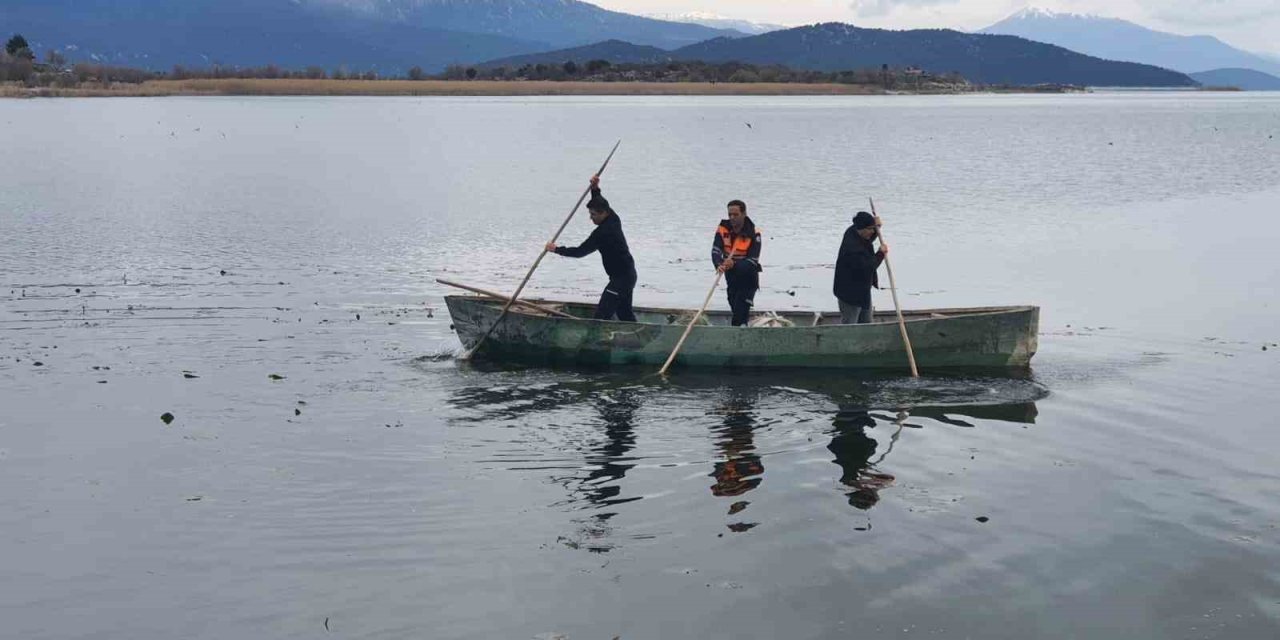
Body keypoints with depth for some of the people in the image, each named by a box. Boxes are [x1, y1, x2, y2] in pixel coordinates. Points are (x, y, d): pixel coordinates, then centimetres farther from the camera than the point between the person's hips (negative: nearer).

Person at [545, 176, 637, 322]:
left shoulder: (603, 232, -23)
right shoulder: (613, 219, 4)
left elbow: (580, 251, -20)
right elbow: (600, 204, 24)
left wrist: (557, 249, -12)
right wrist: (595, 189, 8)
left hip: (621, 278, -10)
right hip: (628, 274, 10)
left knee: (602, 314, -14)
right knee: (625, 313, 19)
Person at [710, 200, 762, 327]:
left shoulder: (753, 233, -18)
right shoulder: (723, 229, -7)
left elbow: (752, 261, -23)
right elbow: (715, 251, -18)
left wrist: (734, 264, -41)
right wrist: (719, 265, -40)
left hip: (748, 278, -5)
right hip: (731, 277, 5)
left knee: (740, 312, -15)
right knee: (735, 308, 16)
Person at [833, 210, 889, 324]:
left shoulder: (854, 233, -3)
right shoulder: (851, 247, -32)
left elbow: (868, 239, 21)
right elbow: (867, 267, -30)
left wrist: (876, 226, 1)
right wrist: (881, 254, -19)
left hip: (863, 289, 10)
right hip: (849, 293, -10)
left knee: (866, 323, 20)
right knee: (848, 324, 0)